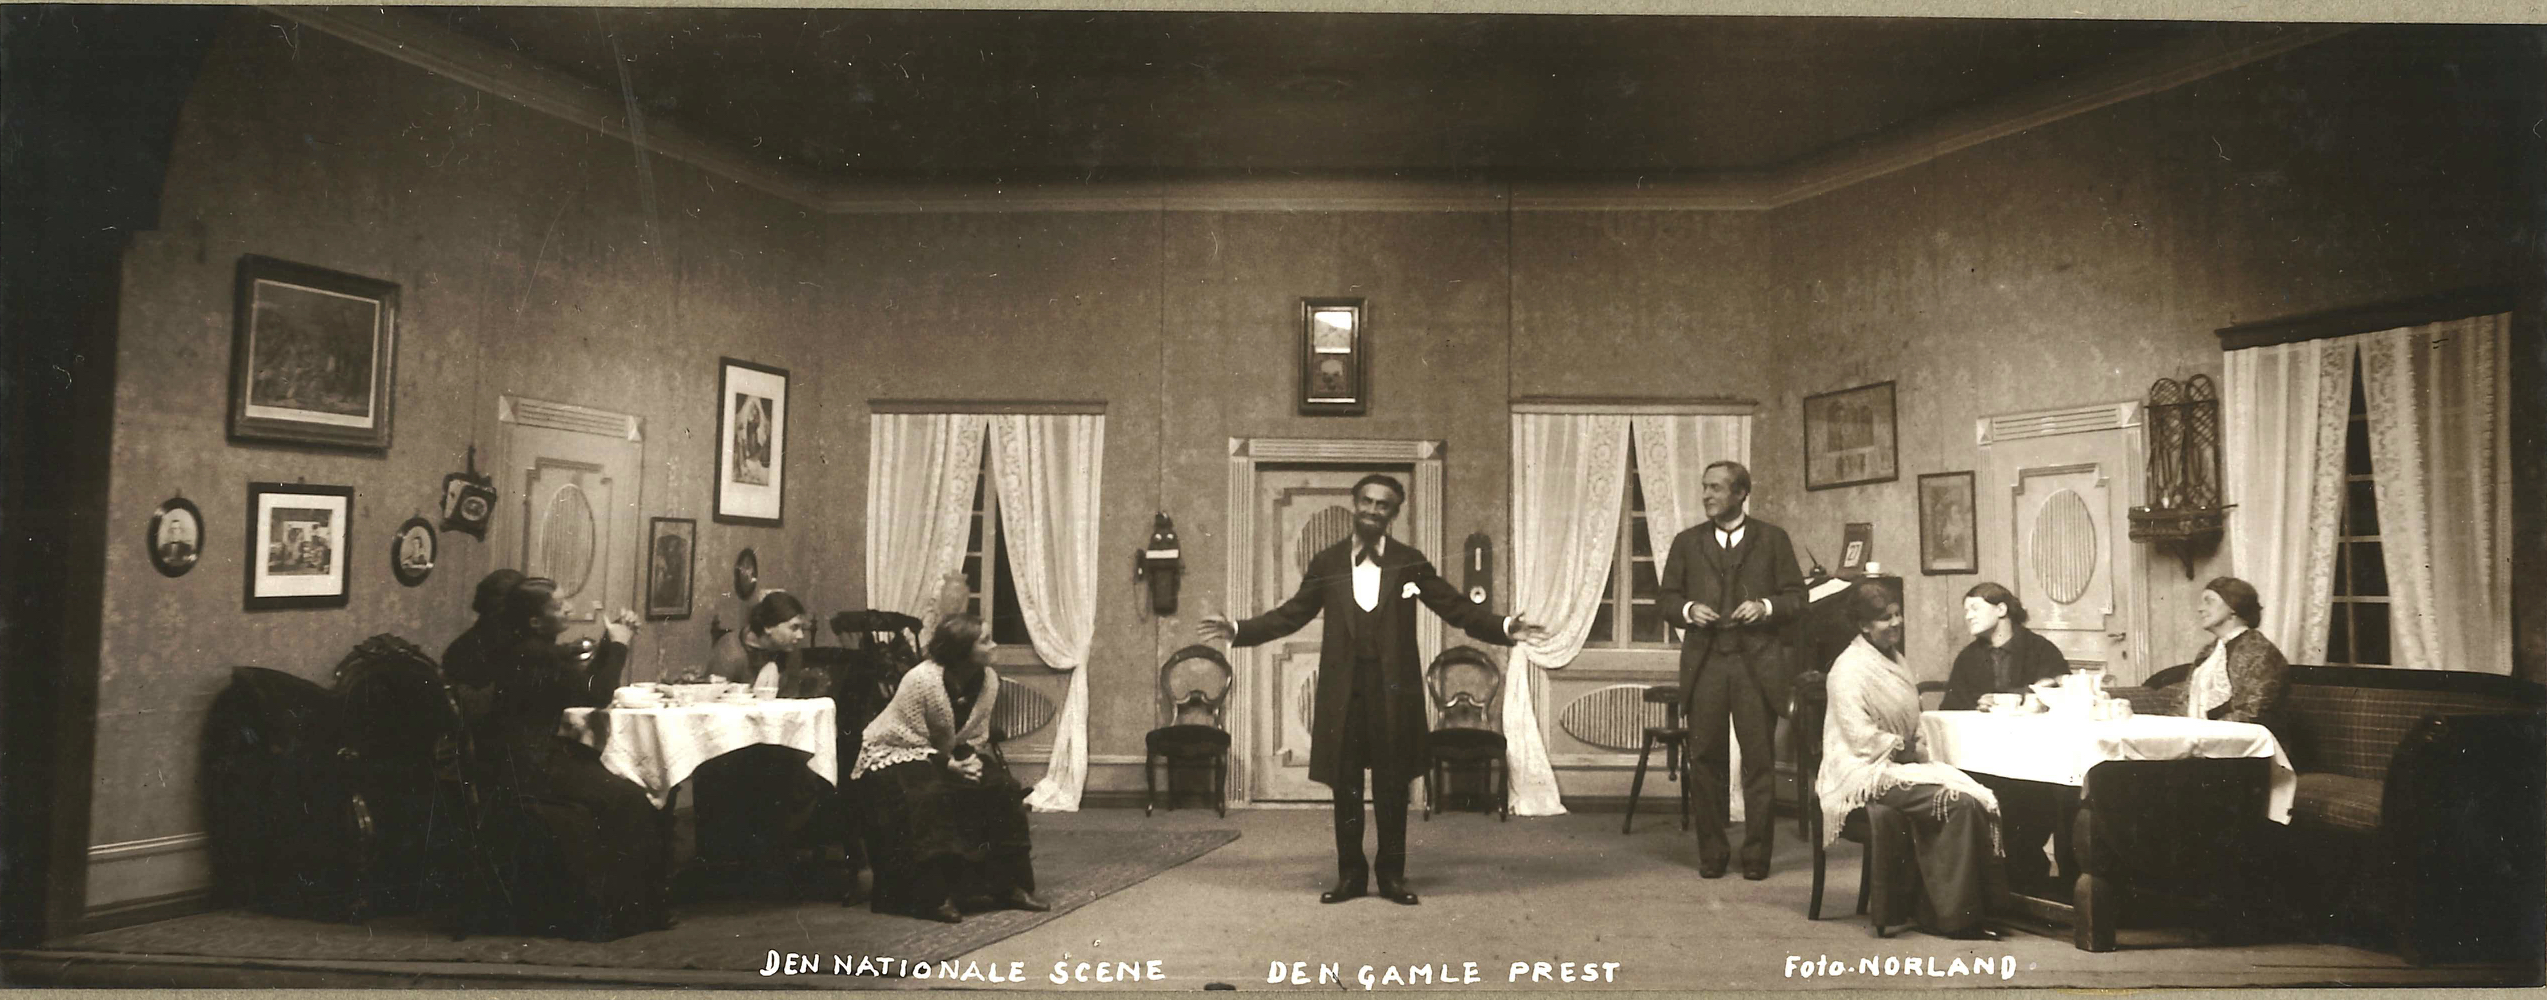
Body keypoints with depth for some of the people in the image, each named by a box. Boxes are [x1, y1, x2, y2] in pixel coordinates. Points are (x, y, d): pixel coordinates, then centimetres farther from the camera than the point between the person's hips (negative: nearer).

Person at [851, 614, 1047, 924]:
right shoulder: (923, 680, -25)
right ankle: (935, 895, -32)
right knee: (929, 797, -36)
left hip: (946, 755, 7)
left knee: (1003, 788, -11)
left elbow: (977, 735, 4)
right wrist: (950, 765, -27)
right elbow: (909, 739, -22)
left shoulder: (988, 680, -4)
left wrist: (973, 759, -17)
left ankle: (1011, 886, -6)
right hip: (893, 755, -7)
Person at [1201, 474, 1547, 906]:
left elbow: (1456, 607, 2)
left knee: (1393, 786, 5)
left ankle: (1392, 874, 17)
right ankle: (1350, 874, 17)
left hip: (1393, 687, -1)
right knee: (1344, 786, 5)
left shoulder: (1410, 562, 5)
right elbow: (1291, 615, 9)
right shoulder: (1326, 563, 7)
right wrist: (1238, 630, -1)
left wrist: (1504, 627, -12)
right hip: (1343, 687, 1)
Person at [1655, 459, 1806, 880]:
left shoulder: (1772, 539, 8)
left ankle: (1756, 854, 9)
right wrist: (1687, 610, -8)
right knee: (1706, 760, 3)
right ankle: (1712, 852, 12)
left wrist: (1766, 607, -12)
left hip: (1757, 663, -2)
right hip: (1705, 663, 2)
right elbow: (1666, 597, 12)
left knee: (1759, 761, 0)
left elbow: (1796, 595, 6)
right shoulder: (1687, 543, 13)